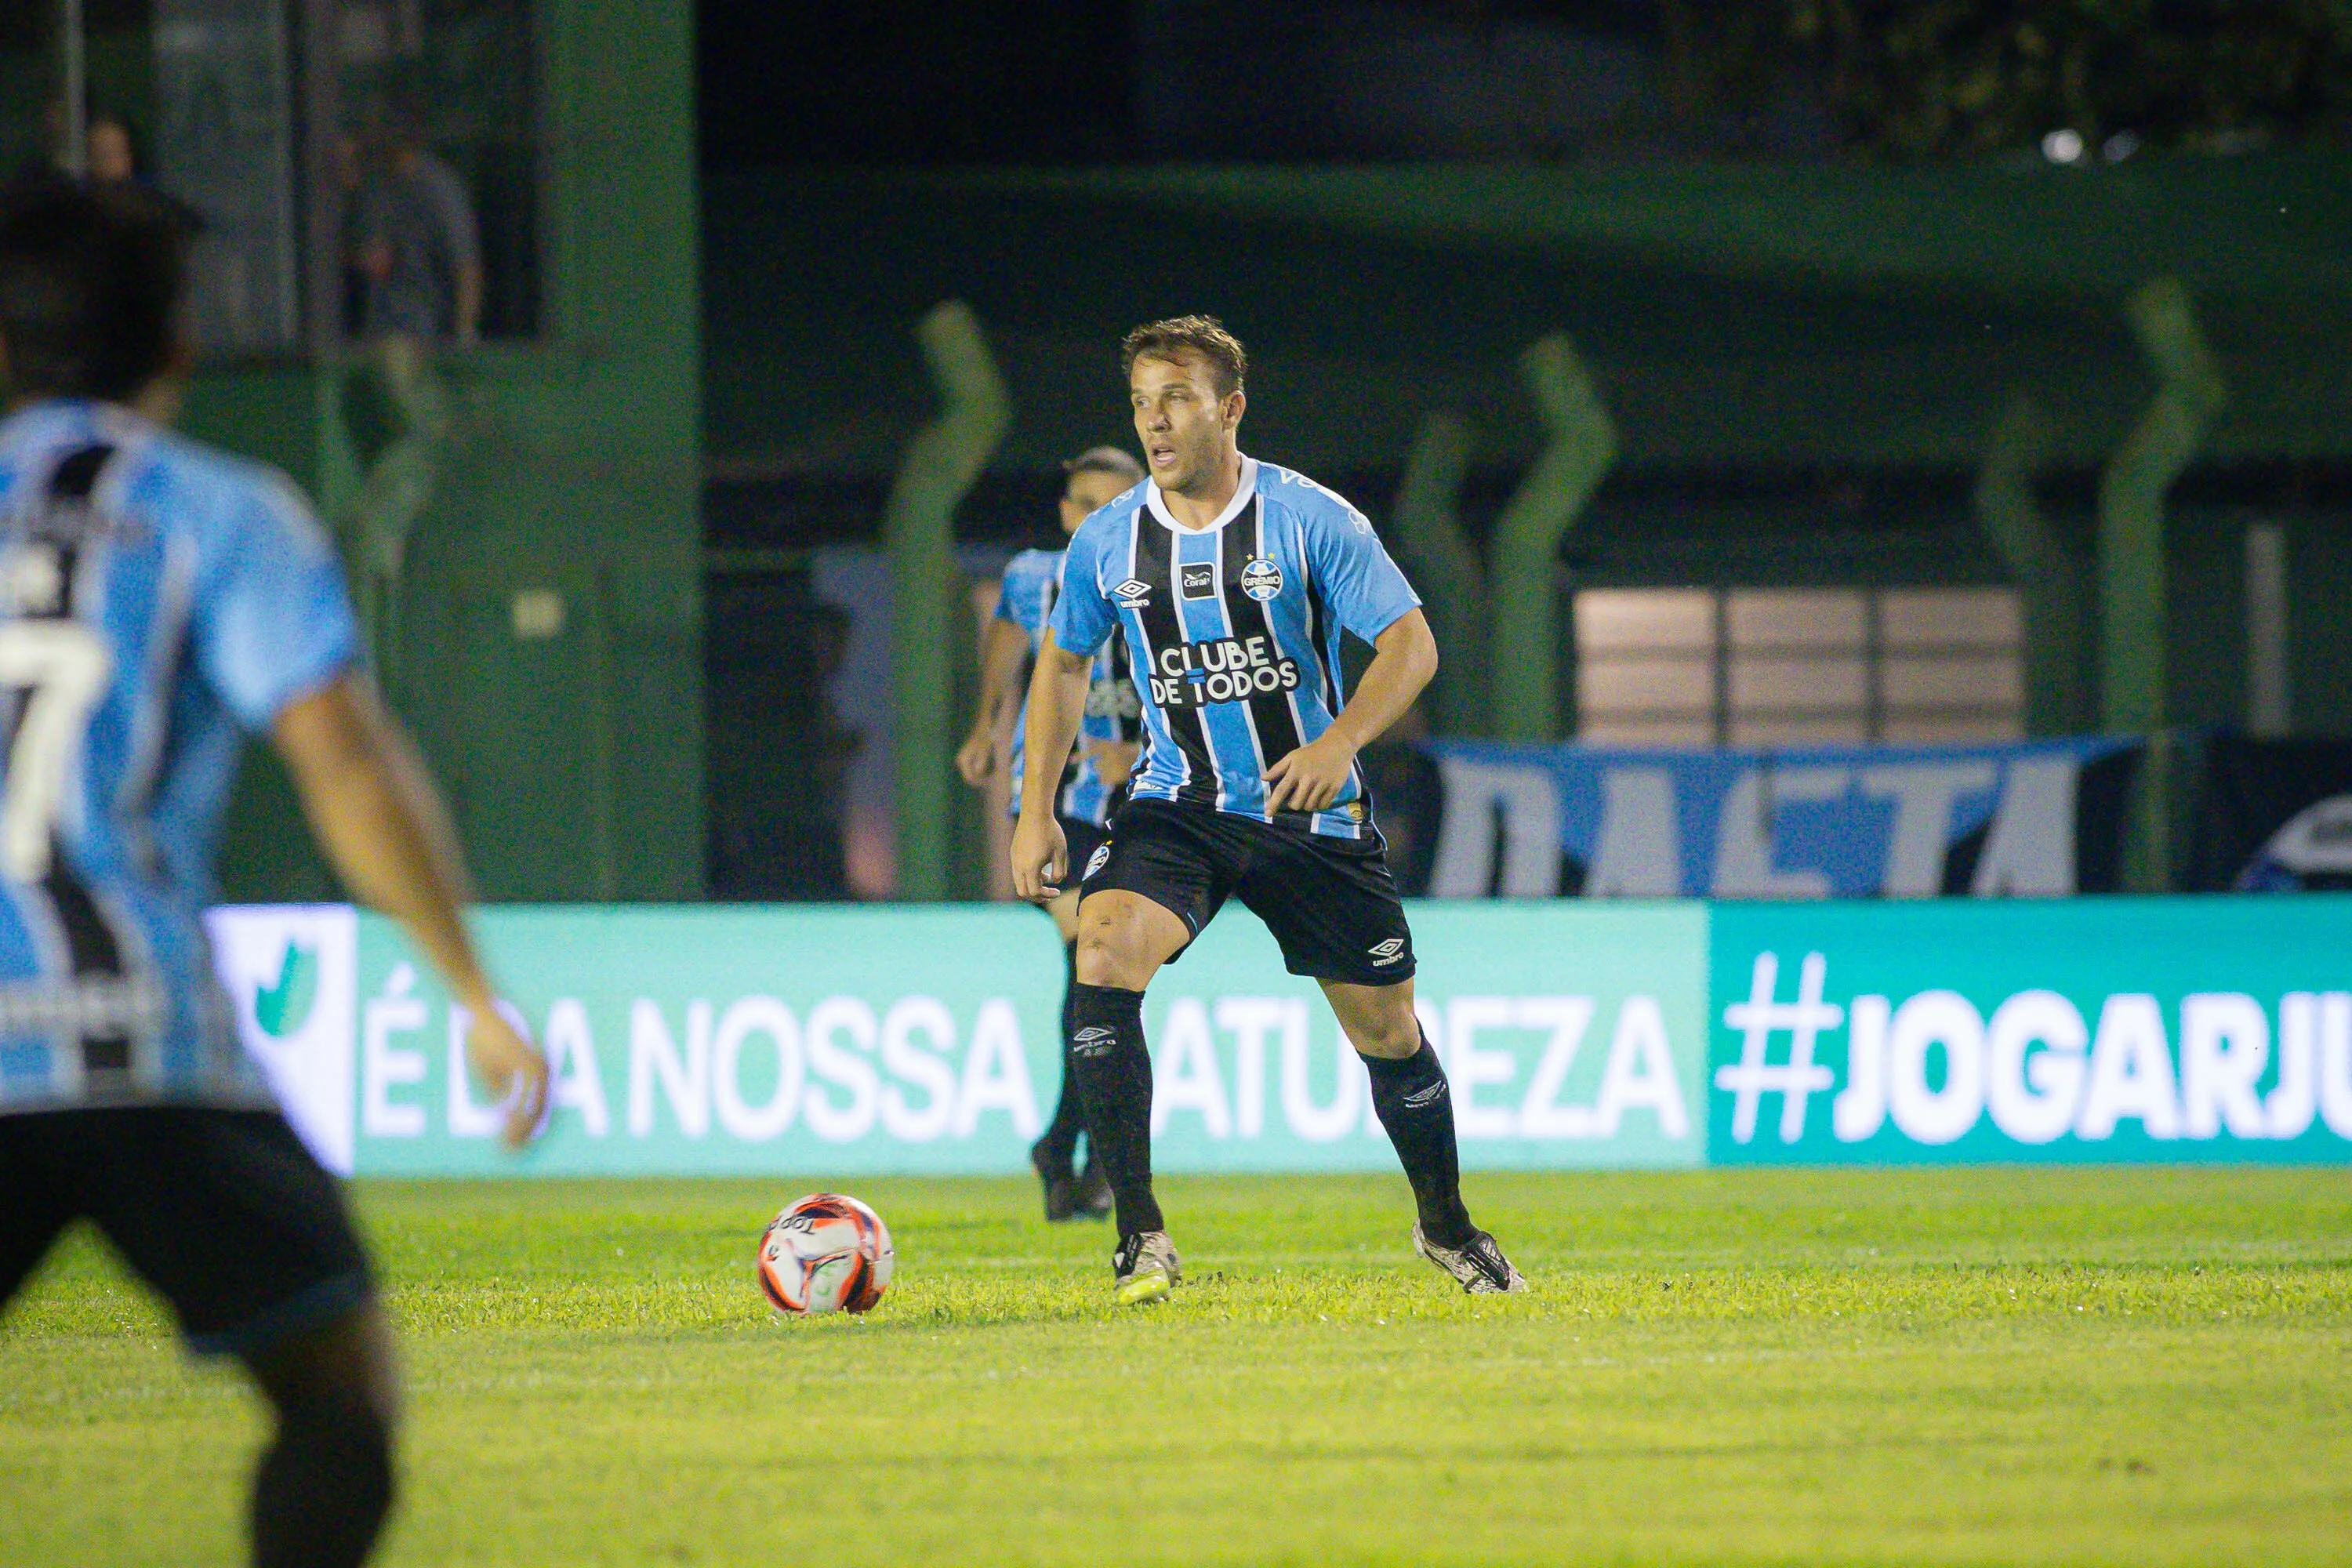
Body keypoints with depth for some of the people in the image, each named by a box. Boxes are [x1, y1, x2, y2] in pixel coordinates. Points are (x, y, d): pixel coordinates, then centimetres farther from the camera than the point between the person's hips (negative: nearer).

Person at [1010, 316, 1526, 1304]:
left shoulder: (1309, 519, -10)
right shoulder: (1107, 542, 0)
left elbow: (1410, 642, -10)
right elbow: (1062, 665, 15)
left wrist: (1339, 742, -27)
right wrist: (1035, 809, 6)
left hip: (1310, 815, -1)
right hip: (1176, 810, 1)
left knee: (1387, 1032, 7)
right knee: (1103, 956, -26)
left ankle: (1446, 1226, 34)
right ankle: (1140, 1235, -22)